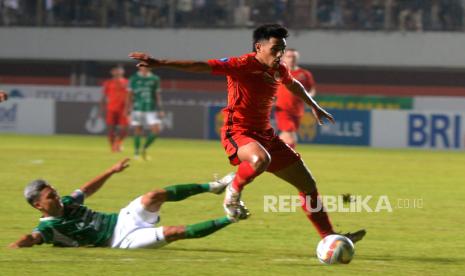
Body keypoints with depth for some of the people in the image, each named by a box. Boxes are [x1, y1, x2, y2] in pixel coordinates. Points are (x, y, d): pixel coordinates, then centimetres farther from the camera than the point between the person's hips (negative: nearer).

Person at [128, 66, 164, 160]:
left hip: (151, 109, 2)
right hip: (138, 109, -2)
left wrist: (160, 109, 7)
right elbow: (130, 95, 4)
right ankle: (136, 153, 12)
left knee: (156, 130, -8)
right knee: (138, 131, -1)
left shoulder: (155, 79, 9)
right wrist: (130, 107, -4)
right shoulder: (134, 79, 2)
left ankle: (144, 149, 12)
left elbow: (158, 95, 11)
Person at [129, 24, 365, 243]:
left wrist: (314, 107, 45)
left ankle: (329, 238, 18)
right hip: (238, 133, -8)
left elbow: (294, 85, 31)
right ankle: (233, 192, -12)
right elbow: (202, 66, -24)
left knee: (309, 185, 7)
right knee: (261, 159, -43)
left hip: (265, 134, 8)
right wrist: (159, 63, -31)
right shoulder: (242, 65, -17)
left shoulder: (279, 70, 7)